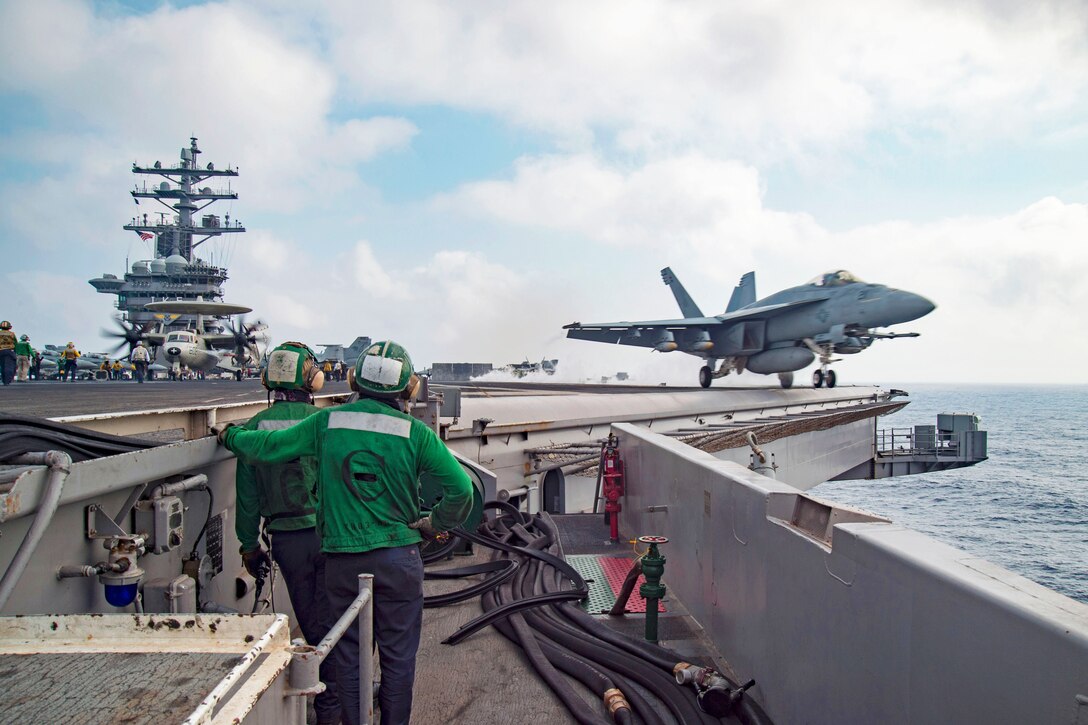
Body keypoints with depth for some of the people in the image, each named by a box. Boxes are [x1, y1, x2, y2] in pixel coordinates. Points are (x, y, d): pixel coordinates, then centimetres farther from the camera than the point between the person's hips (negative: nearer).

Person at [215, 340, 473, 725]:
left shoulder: (327, 422, -3)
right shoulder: (415, 432, -7)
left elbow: (268, 446, 6)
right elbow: (461, 489, -12)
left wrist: (229, 436, 26)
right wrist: (435, 523, 6)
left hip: (342, 559, 2)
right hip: (398, 557, -2)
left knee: (349, 655, 16)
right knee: (397, 656, 10)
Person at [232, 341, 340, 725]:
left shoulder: (255, 427, -1)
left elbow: (247, 494, 2)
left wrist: (249, 545, 12)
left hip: (285, 539, 2)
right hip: (328, 532, -2)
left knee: (309, 620, 15)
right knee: (330, 620, 7)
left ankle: (321, 694, 25)